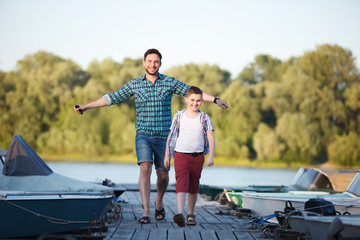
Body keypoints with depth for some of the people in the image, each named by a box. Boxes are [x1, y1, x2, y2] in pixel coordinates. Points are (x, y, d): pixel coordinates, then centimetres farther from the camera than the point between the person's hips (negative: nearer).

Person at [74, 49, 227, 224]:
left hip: (163, 137, 1)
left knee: (162, 174, 9)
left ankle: (159, 202, 39)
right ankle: (146, 213, -20)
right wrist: (86, 107, 5)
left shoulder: (170, 82, 2)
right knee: (145, 169, -18)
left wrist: (216, 100, -8)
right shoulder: (135, 84, 3)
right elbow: (112, 98, 7)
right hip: (143, 135, -1)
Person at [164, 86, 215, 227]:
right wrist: (167, 155, 8)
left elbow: (211, 138, 0)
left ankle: (190, 215, 23)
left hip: (198, 156, 1)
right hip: (180, 154, -1)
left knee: (193, 186, 10)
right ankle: (180, 213, -28)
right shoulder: (179, 116, 3)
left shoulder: (204, 118, 3)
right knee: (182, 182, -17)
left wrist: (211, 157, -11)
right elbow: (171, 136, 9)